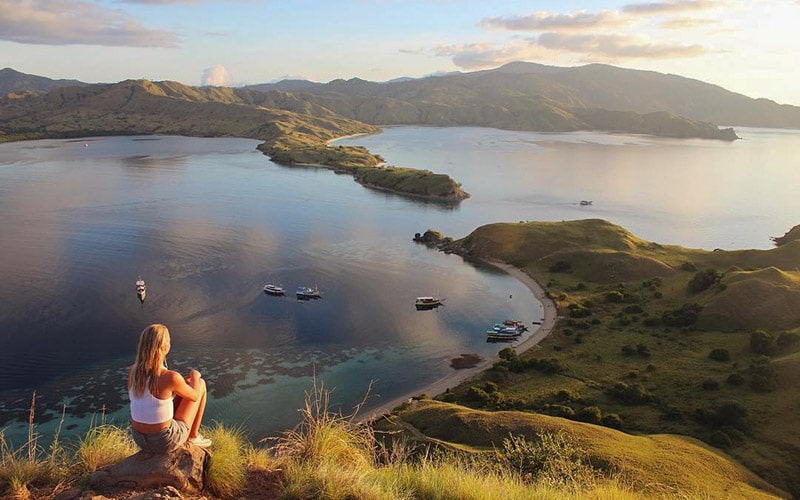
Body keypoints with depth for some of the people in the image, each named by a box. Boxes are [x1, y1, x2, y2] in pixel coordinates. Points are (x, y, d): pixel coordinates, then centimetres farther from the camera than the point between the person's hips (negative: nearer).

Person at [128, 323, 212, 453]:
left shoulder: (132, 370, -10)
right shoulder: (171, 377, -29)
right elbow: (194, 396, -8)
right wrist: (195, 376, 15)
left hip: (140, 438, 6)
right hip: (165, 440, -5)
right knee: (200, 384, 13)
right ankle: (193, 436, 30)